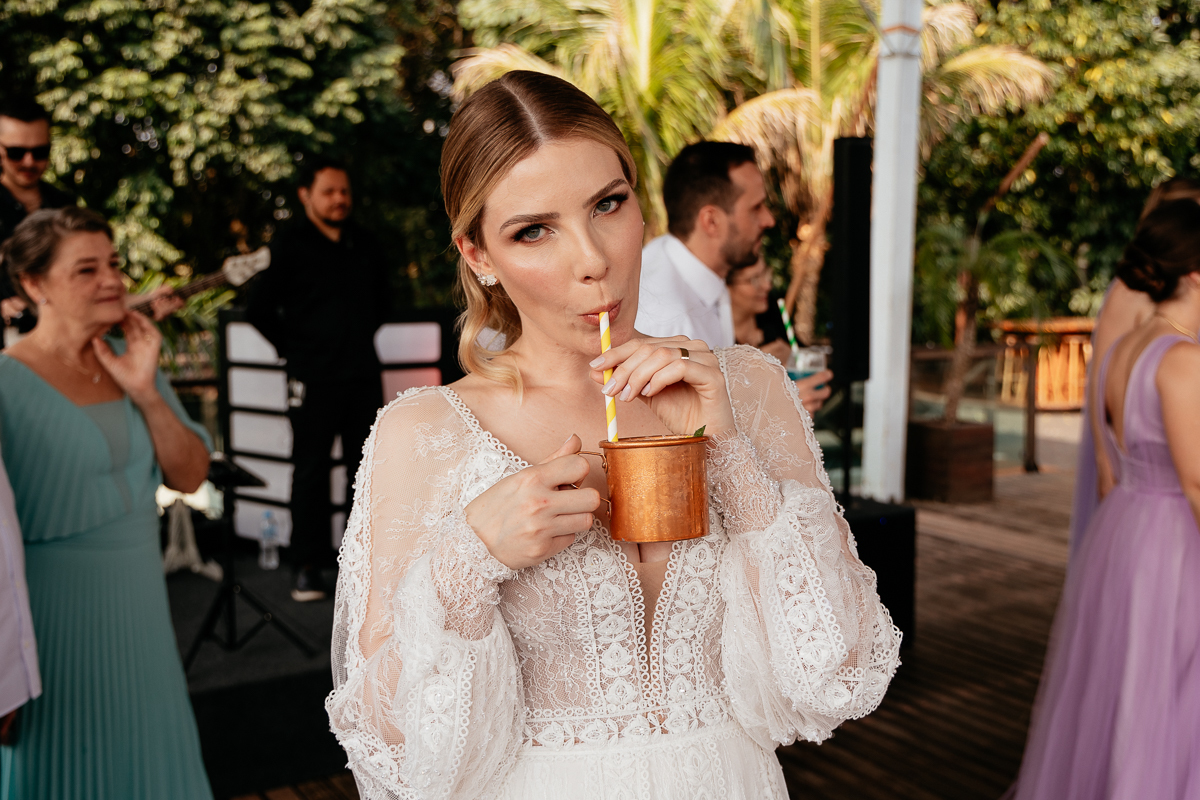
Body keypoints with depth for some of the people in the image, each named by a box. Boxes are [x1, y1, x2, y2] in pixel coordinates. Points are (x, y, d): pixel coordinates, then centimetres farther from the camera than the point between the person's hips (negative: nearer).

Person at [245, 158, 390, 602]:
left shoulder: (366, 245, 11)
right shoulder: (289, 247, -4)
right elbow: (259, 308, -2)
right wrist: (295, 349, -1)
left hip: (364, 373, 5)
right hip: (315, 378, -4)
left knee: (366, 467, 10)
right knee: (311, 471, 0)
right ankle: (308, 566, 8)